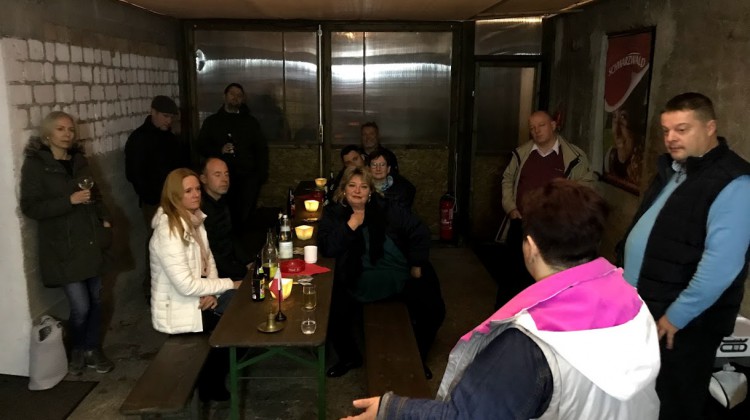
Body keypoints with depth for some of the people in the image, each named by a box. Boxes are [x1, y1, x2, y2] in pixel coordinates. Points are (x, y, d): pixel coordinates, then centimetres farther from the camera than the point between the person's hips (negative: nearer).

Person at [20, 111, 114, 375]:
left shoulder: (79, 160, 10)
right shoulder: (35, 164, -7)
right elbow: (30, 207, -12)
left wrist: (104, 219, 4)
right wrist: (69, 200, -22)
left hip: (90, 241, 5)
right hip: (63, 247, -5)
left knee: (96, 299, 10)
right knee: (80, 306, -4)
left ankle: (93, 350, 28)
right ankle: (77, 350, 24)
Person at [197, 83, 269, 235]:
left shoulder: (250, 122, 16)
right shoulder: (212, 121, 15)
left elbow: (261, 149, 14)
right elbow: (201, 147, 12)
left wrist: (262, 174, 3)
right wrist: (219, 150, -8)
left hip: (248, 177, 0)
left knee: (245, 215, -10)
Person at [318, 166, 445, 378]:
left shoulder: (386, 210, -4)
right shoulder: (333, 214, -1)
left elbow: (420, 232, 1)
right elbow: (327, 248, -14)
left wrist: (417, 266, 0)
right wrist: (351, 224, -20)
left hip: (401, 275, 0)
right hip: (359, 281, 0)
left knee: (434, 310, -13)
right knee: (332, 315, -19)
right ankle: (349, 357, 13)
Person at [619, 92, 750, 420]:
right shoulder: (672, 168, 11)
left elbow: (721, 265, -25)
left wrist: (676, 316, -20)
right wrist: (626, 279, 15)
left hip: (680, 324, -8)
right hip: (641, 309, 8)